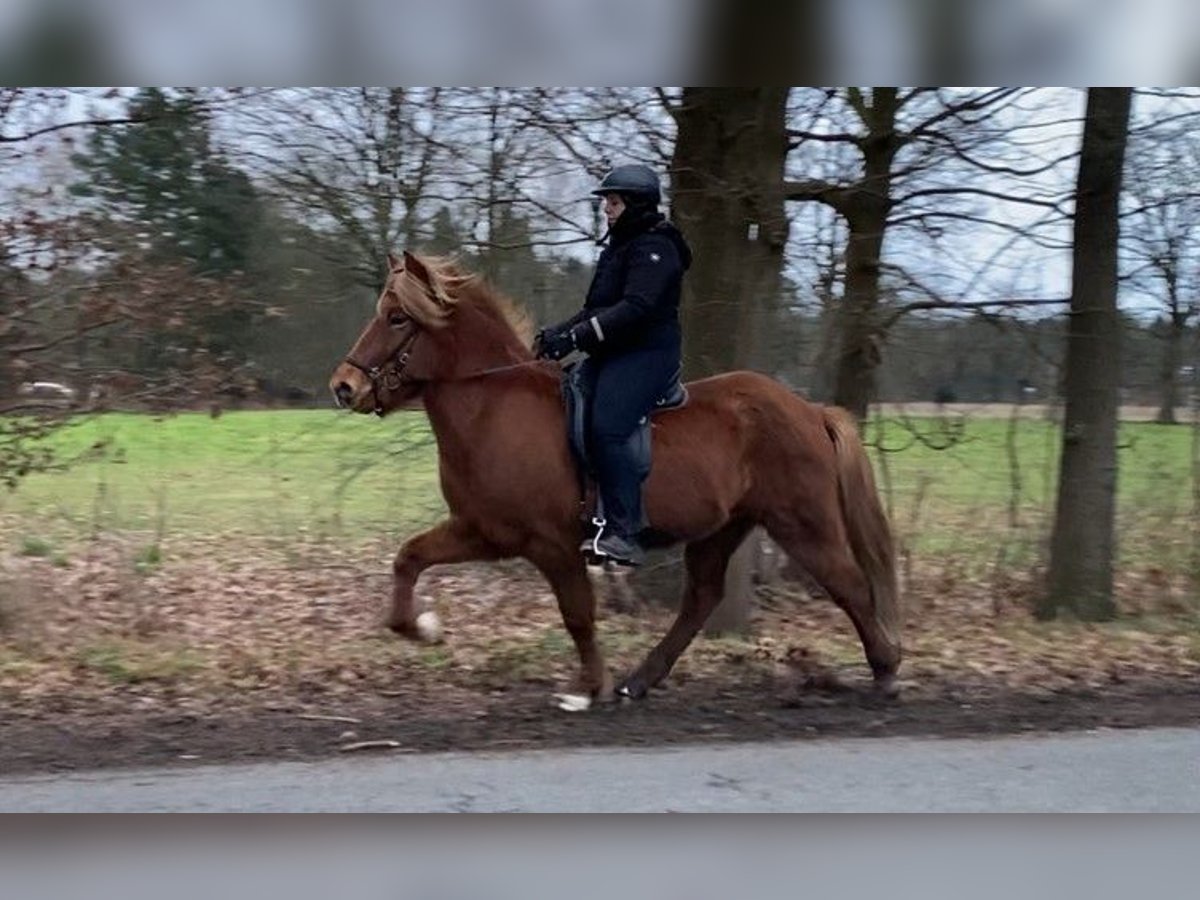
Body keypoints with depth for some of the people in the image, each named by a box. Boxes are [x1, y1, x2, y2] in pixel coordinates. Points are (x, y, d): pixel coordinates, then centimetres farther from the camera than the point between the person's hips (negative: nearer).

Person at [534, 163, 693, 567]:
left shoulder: (654, 248, -11)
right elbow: (597, 308, 22)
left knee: (607, 429, -26)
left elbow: (635, 307, -24)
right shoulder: (618, 247, 21)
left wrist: (576, 337, -29)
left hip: (647, 353, -11)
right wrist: (557, 332, 6)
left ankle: (624, 536, -26)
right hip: (613, 353, 11)